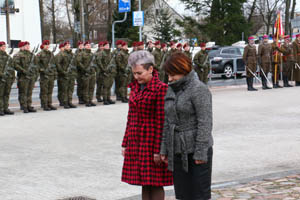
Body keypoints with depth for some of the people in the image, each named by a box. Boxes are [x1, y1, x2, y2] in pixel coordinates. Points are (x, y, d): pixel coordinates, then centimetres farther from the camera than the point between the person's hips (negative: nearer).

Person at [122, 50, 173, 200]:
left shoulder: (161, 89, -12)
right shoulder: (135, 87, 11)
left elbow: (161, 121, -15)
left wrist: (158, 150, -17)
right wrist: (125, 143, 14)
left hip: (152, 141, -7)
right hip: (136, 142, 7)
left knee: (155, 184, -1)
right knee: (144, 184, 11)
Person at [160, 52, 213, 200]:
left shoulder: (199, 90, -11)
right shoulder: (171, 90, 12)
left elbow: (205, 122, -16)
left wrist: (200, 152, -19)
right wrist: (164, 149, 12)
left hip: (196, 149, -7)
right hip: (177, 150, 7)